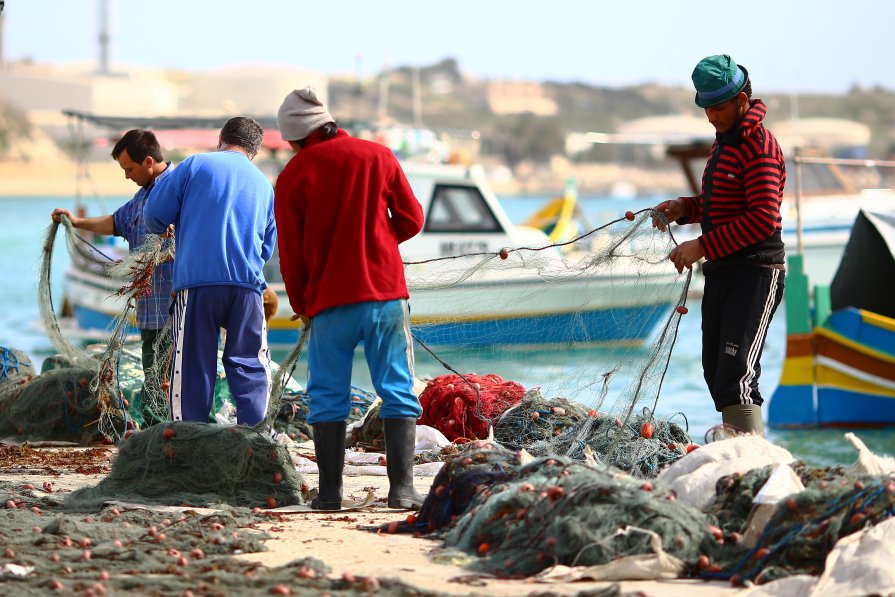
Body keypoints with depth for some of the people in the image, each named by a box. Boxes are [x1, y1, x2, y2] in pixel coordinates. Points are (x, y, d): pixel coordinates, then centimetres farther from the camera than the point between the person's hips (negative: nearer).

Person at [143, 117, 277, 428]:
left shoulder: (195, 165, 5)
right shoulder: (264, 185, 17)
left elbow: (154, 214, 4)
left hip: (196, 282, -2)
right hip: (247, 284, 2)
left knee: (193, 369, 2)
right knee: (249, 367, 7)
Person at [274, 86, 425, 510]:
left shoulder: (293, 176, 0)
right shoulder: (378, 156, 3)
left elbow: (290, 252, 3)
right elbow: (411, 220, 7)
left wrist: (301, 307, 17)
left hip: (328, 303, -1)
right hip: (385, 292, 1)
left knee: (327, 398, 6)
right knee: (397, 391, 4)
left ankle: (330, 491, 2)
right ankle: (402, 487, -4)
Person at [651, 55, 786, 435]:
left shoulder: (758, 147, -14)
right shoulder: (724, 140, 17)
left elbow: (764, 218, -22)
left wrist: (703, 246, -21)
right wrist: (684, 209, 8)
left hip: (754, 274, -10)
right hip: (721, 273, 10)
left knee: (735, 379, -17)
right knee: (716, 374, 12)